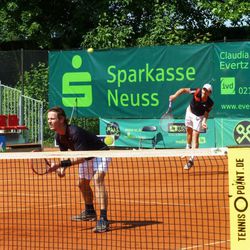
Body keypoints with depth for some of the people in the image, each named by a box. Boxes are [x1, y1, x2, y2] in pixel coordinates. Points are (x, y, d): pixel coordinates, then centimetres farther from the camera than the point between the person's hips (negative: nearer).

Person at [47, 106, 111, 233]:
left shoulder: (74, 132, -35)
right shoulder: (59, 136, -9)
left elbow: (81, 157, -37)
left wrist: (61, 164, -41)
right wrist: (62, 168, -15)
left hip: (100, 153, -10)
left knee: (98, 179, -30)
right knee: (83, 184, 20)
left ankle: (103, 220, -38)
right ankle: (90, 212, 46)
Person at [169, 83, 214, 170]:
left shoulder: (209, 103, -29)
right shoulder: (196, 92, -29)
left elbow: (206, 113, -15)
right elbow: (184, 90, -19)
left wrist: (204, 121, -32)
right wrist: (175, 95, -31)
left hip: (199, 117, -3)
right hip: (190, 112, 3)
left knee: (195, 137, -12)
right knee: (189, 131, 23)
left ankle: (191, 160, -16)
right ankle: (188, 148, 53)